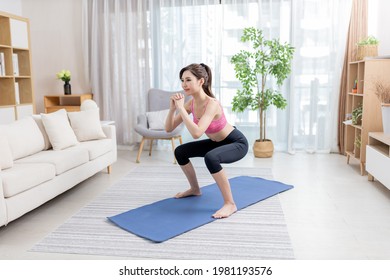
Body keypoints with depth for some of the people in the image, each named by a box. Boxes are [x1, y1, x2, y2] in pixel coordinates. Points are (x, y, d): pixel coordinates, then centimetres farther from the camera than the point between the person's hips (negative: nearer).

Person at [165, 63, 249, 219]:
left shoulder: (212, 104, -32)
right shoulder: (191, 103, -9)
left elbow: (196, 133, -46)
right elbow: (169, 128, -7)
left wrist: (181, 108, -38)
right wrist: (172, 108, -24)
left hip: (237, 143, -8)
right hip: (217, 142, 8)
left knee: (211, 158, -38)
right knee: (180, 152, 7)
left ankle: (230, 204, -22)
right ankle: (195, 189, 27)